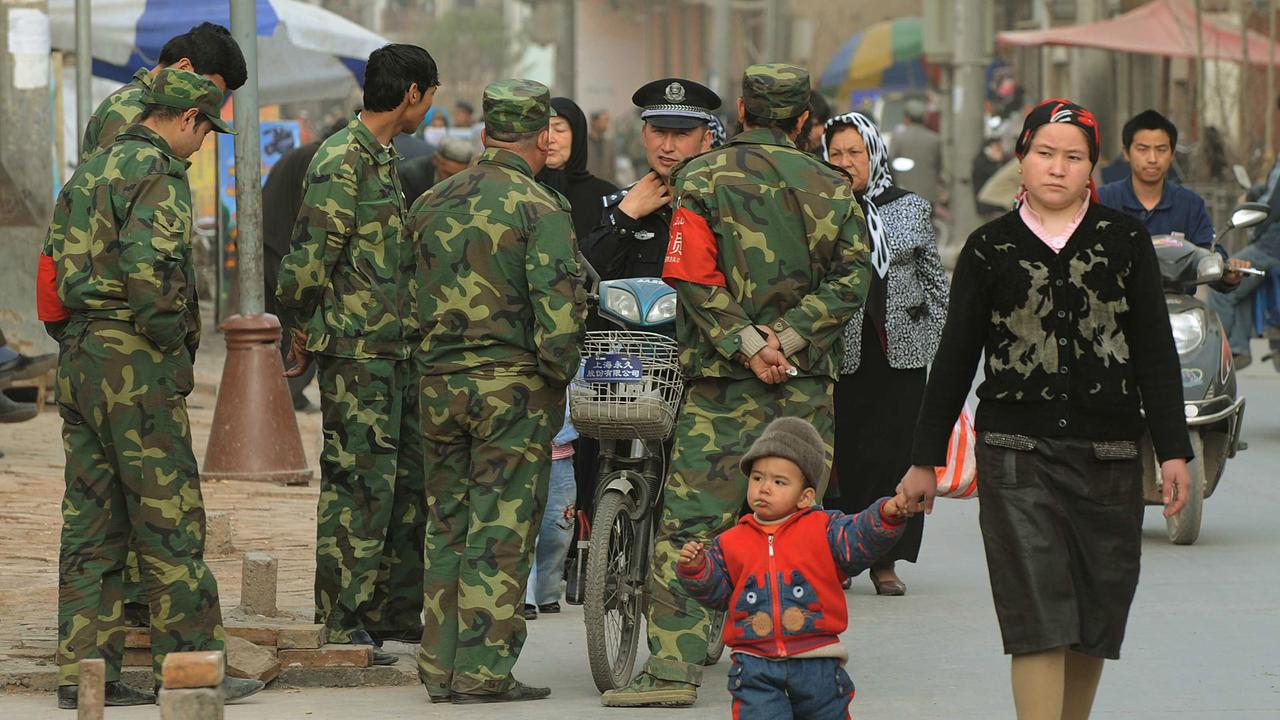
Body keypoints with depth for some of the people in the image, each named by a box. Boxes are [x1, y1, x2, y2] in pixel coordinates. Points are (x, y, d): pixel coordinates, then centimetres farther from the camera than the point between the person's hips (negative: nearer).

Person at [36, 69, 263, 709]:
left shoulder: (88, 172, 17)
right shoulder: (158, 175, -12)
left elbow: (57, 262, 18)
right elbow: (147, 268, -25)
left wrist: (76, 345, 15)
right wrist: (174, 339, -12)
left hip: (77, 360, 9)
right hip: (135, 366, -9)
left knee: (91, 522, 8)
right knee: (170, 519, -4)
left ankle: (84, 669, 8)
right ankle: (189, 664, -2)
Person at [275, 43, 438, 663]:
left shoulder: (381, 158, 17)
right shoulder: (341, 161, -15)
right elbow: (309, 256, -18)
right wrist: (302, 332, -9)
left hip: (394, 350, 10)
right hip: (355, 353, -10)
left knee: (408, 480, 14)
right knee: (357, 485, -7)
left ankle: (396, 612, 23)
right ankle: (342, 627, -2)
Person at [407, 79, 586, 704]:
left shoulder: (430, 205, 10)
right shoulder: (540, 209, -10)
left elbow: (412, 296, 12)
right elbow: (558, 304, -17)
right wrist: (560, 370, -5)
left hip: (439, 383, 6)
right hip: (514, 385, -6)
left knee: (447, 528, 12)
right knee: (500, 532, -2)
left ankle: (440, 668, 14)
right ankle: (484, 671, -4)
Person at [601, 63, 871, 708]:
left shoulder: (702, 178, -2)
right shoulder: (831, 187, 7)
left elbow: (694, 277, -12)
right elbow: (850, 280, 0)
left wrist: (748, 342, -12)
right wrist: (787, 336, -7)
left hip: (723, 380, -3)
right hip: (808, 380, 3)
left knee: (690, 520, -4)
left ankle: (673, 668, -12)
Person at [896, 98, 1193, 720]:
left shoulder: (1124, 241, 7)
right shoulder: (990, 248, 5)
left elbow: (1156, 353, 7)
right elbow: (955, 359, 9)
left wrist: (1172, 449, 1)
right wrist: (925, 459, 9)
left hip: (1109, 455, 2)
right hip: (1017, 453, -2)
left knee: (1095, 621, 6)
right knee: (1038, 620, -11)